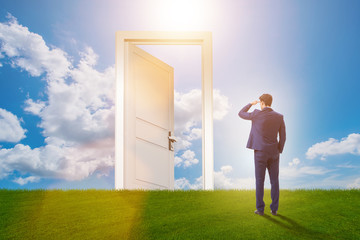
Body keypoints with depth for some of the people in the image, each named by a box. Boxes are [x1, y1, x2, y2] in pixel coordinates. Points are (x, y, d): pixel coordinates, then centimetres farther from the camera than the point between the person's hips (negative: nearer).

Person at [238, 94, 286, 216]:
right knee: (274, 181, 8)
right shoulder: (279, 117, 0)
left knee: (260, 181, 4)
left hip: (260, 153, -2)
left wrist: (251, 104, 21)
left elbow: (241, 114, 9)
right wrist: (279, 152, 13)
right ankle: (274, 209, 8)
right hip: (273, 153, 2)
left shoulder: (256, 114, -9)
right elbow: (283, 137, 2)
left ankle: (260, 209, 6)